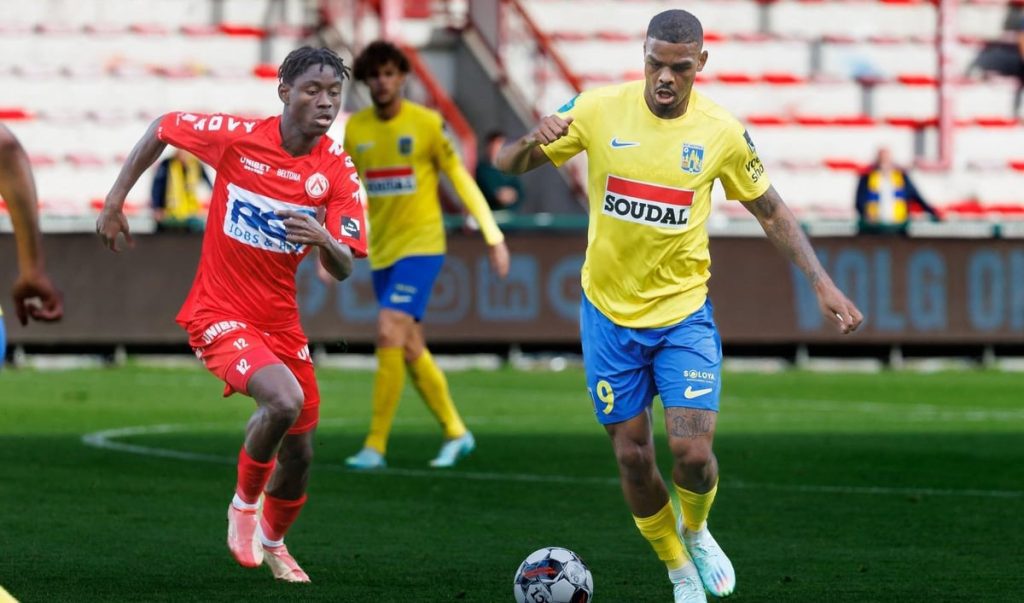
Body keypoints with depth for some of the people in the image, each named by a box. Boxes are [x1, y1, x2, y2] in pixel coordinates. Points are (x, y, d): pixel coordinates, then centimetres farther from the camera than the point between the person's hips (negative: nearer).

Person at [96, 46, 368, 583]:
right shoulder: (237, 138, -15)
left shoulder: (336, 170, -8)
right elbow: (162, 128, 2)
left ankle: (272, 541, 43)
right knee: (284, 400, -31)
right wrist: (114, 201, 2)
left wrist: (324, 240, -34)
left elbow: (343, 270, -11)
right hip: (219, 312, -4)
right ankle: (244, 503, -4)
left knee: (298, 453, 12)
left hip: (279, 317, 4)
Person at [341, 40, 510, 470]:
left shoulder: (426, 124, -9)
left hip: (421, 245, -6)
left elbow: (462, 180, -3)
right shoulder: (356, 129, 4)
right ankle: (455, 432, 25)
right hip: (382, 250, 6)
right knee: (410, 349, 9)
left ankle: (376, 446, -15)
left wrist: (493, 237, -5)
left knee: (389, 333, -18)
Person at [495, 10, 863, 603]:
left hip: (684, 311, -1)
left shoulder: (721, 131, -7)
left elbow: (770, 209, 7)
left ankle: (696, 530, 21)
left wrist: (822, 283, -1)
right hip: (609, 313, 1)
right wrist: (532, 143, -26)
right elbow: (509, 165, -2)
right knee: (633, 456, 5)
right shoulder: (598, 109, -9)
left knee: (692, 452, -14)